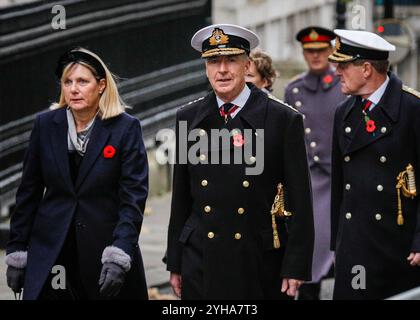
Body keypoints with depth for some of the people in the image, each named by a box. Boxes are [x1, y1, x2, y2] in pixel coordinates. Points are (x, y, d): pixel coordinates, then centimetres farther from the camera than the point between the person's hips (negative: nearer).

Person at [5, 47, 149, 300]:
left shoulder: (126, 128, -4)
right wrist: (17, 252, 5)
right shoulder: (46, 125, 5)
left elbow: (134, 196, -8)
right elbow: (29, 193, 9)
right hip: (51, 249, 2)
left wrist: (119, 255, -19)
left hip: (104, 246, -2)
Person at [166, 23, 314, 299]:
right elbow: (181, 198, 11)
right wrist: (175, 264, 10)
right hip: (201, 262, 3)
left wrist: (296, 268, -7)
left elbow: (300, 202, -3)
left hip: (262, 263, -2)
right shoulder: (189, 119, 7)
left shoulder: (284, 120, -3)